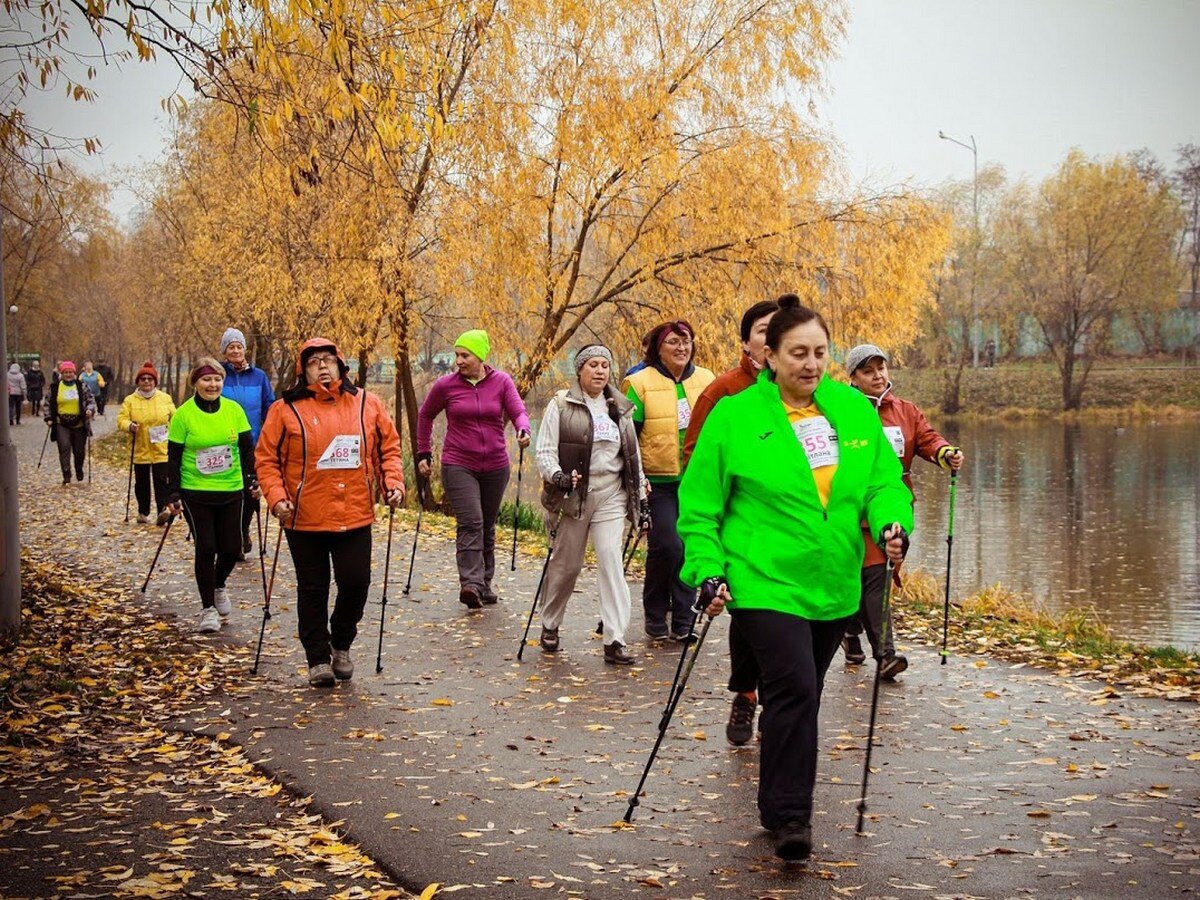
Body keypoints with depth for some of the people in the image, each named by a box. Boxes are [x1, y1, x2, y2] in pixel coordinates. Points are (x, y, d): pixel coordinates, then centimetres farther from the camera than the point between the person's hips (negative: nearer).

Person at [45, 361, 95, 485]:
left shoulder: (81, 386, 3)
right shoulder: (55, 387, 4)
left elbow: (91, 401, 6)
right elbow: (49, 403, 11)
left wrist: (90, 410, -14)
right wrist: (48, 418, 2)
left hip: (79, 424, 1)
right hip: (62, 424, -1)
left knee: (79, 450, 7)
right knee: (64, 449, -11)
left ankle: (79, 470, 34)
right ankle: (66, 476, -11)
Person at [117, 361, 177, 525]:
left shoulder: (165, 399, 4)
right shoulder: (130, 401, 2)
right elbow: (121, 419, -3)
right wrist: (129, 426, -23)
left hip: (161, 449, -1)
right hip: (140, 450, 1)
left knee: (161, 480, -10)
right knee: (142, 482, 10)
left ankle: (163, 509, -16)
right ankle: (143, 512, 21)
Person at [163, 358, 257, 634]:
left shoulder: (234, 410, 1)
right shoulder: (183, 414, -6)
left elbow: (247, 449, 6)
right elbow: (174, 458, -3)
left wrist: (251, 479, -5)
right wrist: (173, 494, -7)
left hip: (231, 491, 3)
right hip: (195, 492, -3)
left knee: (231, 547, 3)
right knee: (206, 547, -6)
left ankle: (219, 587, 34)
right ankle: (208, 607, 8)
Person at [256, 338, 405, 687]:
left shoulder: (368, 404, 6)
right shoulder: (286, 410, -2)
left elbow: (389, 447, 13)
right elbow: (266, 458, -1)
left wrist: (392, 482, -1)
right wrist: (276, 496, -13)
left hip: (355, 516, 2)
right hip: (305, 518, -2)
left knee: (356, 582, 0)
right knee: (313, 590, 6)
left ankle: (341, 644, 26)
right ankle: (318, 658, 18)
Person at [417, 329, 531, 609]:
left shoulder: (501, 381, -1)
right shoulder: (445, 385, -3)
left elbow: (518, 411, -9)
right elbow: (425, 416, 11)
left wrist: (523, 429, -31)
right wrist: (424, 453, 11)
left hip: (495, 466, 2)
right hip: (458, 465, -2)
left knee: (487, 526, 13)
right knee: (470, 523, -18)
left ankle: (485, 584, 25)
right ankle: (471, 584, -26)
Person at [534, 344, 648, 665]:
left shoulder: (620, 408, 13)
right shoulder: (560, 405, 0)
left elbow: (633, 455, 20)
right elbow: (545, 451, -5)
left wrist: (641, 495, 18)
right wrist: (557, 475, -24)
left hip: (611, 494, 3)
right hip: (573, 493, -2)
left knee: (612, 560, -10)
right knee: (566, 564, 6)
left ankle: (615, 641, -11)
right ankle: (550, 626, 29)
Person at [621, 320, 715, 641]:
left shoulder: (707, 381, 10)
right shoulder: (639, 383, -2)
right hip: (658, 482, -4)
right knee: (666, 546, -10)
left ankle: (684, 620, 15)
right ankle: (655, 617, 10)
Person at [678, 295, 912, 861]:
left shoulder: (854, 409, 5)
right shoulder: (734, 417, -6)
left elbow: (884, 479, 8)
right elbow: (699, 506, -3)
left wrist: (892, 522, -13)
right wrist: (708, 571, -12)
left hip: (834, 588, 5)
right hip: (765, 584, -5)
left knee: (800, 698, 16)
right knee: (794, 692, -17)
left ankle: (782, 801, 34)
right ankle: (788, 816, -7)